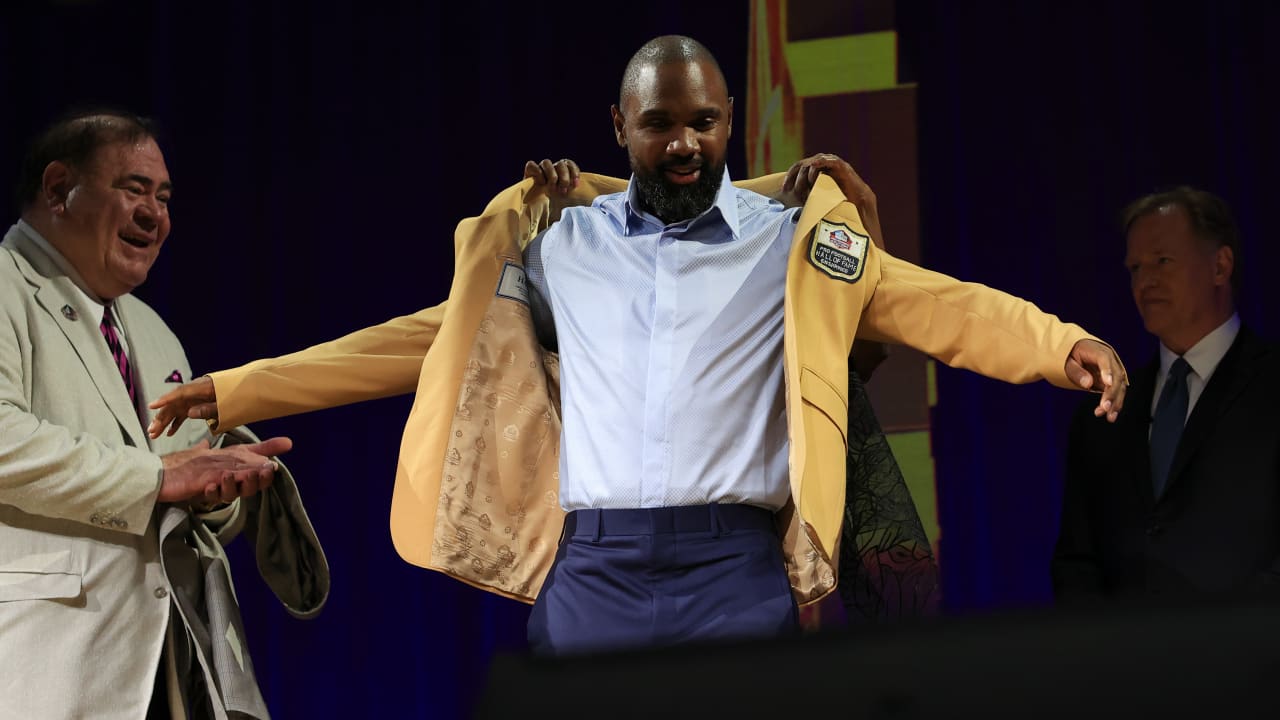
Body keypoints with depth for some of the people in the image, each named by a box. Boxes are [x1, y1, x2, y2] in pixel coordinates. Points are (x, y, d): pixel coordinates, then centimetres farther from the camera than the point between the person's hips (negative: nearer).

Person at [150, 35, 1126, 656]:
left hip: (733, 571, -2)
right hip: (590, 572, 2)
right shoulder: (558, 245, 15)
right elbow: (430, 341, 16)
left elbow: (937, 305, 0)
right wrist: (234, 391, 12)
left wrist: (1063, 345, -18)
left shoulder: (791, 241, 9)